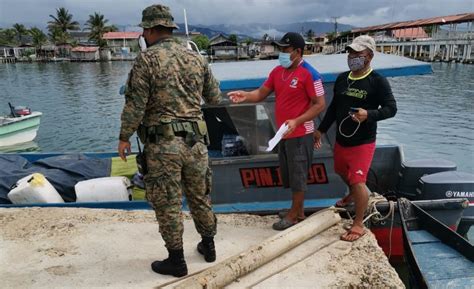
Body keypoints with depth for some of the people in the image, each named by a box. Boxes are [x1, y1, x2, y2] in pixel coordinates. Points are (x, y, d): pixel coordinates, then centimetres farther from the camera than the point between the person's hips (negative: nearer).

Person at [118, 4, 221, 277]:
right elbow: (215, 97, 13)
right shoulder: (196, 58, 7)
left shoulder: (146, 59, -7)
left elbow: (135, 104, -10)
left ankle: (177, 261, 18)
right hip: (195, 140, 5)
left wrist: (124, 137, 1)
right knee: (200, 196, 20)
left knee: (168, 204, 7)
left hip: (162, 143, -5)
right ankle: (208, 246, 35)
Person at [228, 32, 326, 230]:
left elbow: (319, 104, -16)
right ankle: (298, 210, 34)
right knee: (289, 174, 17)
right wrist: (246, 96, -14)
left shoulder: (309, 74, -16)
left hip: (300, 134, -8)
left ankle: (294, 215, 21)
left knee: (297, 175, 5)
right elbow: (261, 93, 7)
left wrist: (296, 121, -26)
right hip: (283, 133, 8)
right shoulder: (277, 71, 6)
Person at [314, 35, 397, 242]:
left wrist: (369, 114, -33)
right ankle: (352, 194, 57)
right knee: (342, 171, 26)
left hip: (363, 143, -7)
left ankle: (358, 226, 7)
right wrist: (321, 130, 14)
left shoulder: (378, 81, -13)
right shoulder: (342, 79, 4)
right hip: (341, 139, 7)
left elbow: (391, 108, -15)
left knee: (358, 181, -10)